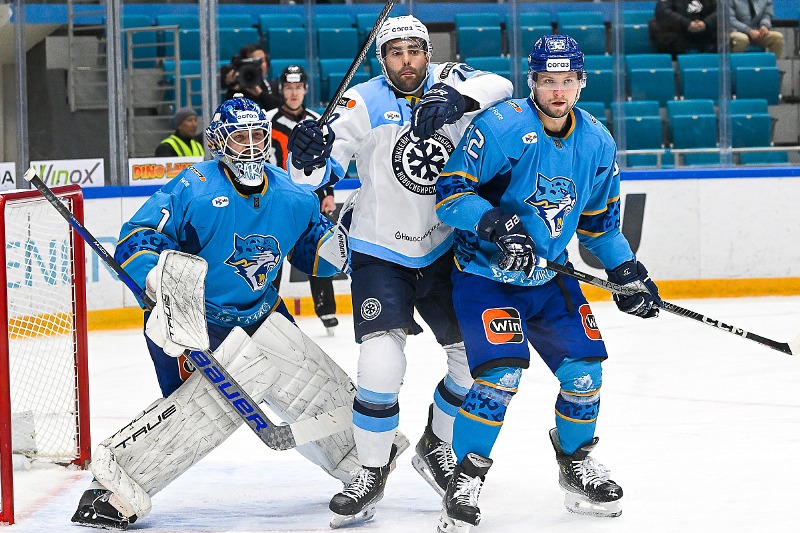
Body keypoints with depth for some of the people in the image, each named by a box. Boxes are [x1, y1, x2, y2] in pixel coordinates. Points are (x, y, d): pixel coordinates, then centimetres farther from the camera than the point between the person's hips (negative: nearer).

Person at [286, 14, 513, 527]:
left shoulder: (449, 83, -5)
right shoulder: (365, 102, -12)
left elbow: (500, 86, -23)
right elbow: (317, 170, -16)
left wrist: (455, 99, -41)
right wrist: (310, 154, -40)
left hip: (445, 249, 3)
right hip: (381, 252, -3)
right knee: (381, 364, -18)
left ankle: (436, 447, 30)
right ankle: (372, 473, -1)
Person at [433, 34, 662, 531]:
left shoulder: (597, 143, 0)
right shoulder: (502, 127, -20)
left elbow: (600, 219, 15)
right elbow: (450, 191, -20)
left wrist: (626, 271, 6)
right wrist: (496, 224, -33)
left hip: (550, 276, 6)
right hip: (485, 275, -6)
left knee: (585, 372, 1)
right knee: (501, 375, -21)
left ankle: (576, 461, 28)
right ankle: (466, 477, -5)